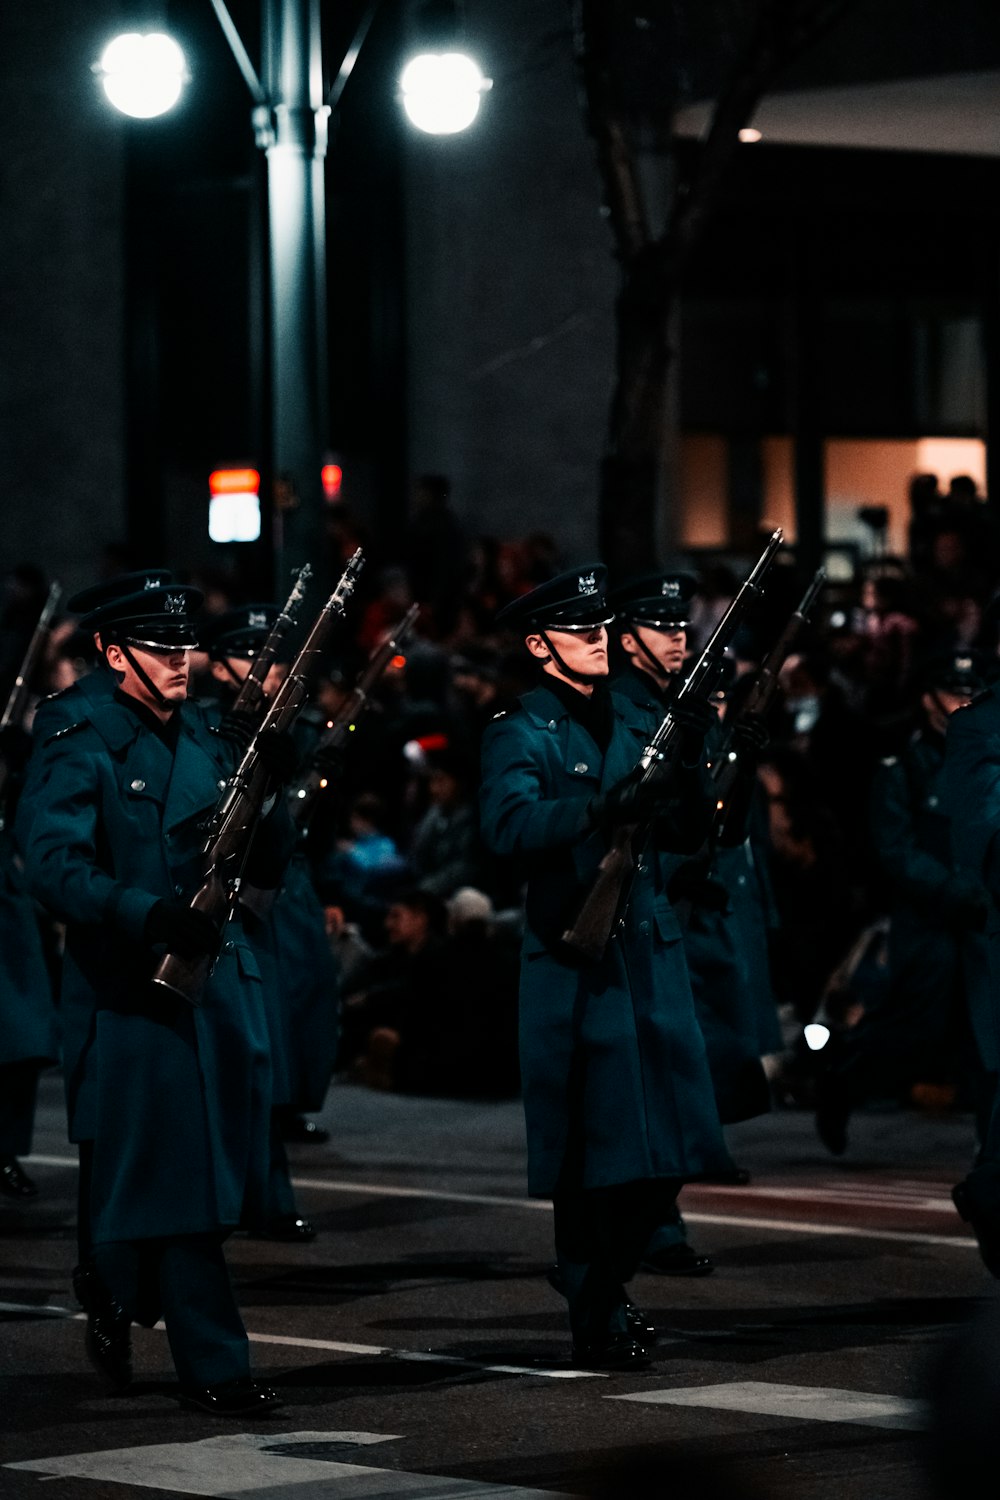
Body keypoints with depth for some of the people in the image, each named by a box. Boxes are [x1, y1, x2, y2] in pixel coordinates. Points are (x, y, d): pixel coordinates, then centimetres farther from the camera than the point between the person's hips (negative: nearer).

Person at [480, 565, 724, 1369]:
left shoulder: (633, 721, 14)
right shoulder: (521, 734, -5)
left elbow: (689, 831, 10)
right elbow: (511, 825, -23)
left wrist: (691, 761, -8)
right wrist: (603, 806, -36)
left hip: (651, 951, 6)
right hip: (576, 962, -6)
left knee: (666, 1144, 8)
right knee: (595, 1147, -3)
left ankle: (605, 1286, 28)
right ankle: (598, 1320, 8)